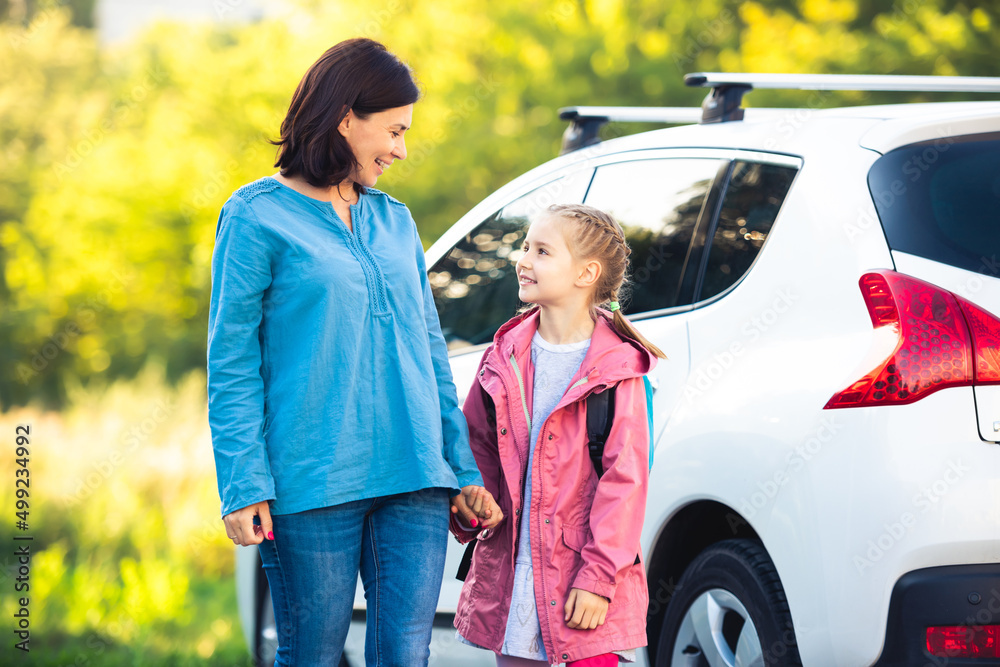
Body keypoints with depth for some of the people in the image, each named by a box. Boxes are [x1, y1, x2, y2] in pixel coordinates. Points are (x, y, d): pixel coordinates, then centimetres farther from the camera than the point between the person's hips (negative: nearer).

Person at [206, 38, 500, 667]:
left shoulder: (395, 220, 17)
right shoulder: (257, 216, 0)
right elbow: (232, 364, -3)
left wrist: (464, 470, 15)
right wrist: (245, 486, -12)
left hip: (415, 480, 5)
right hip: (314, 485, -5)